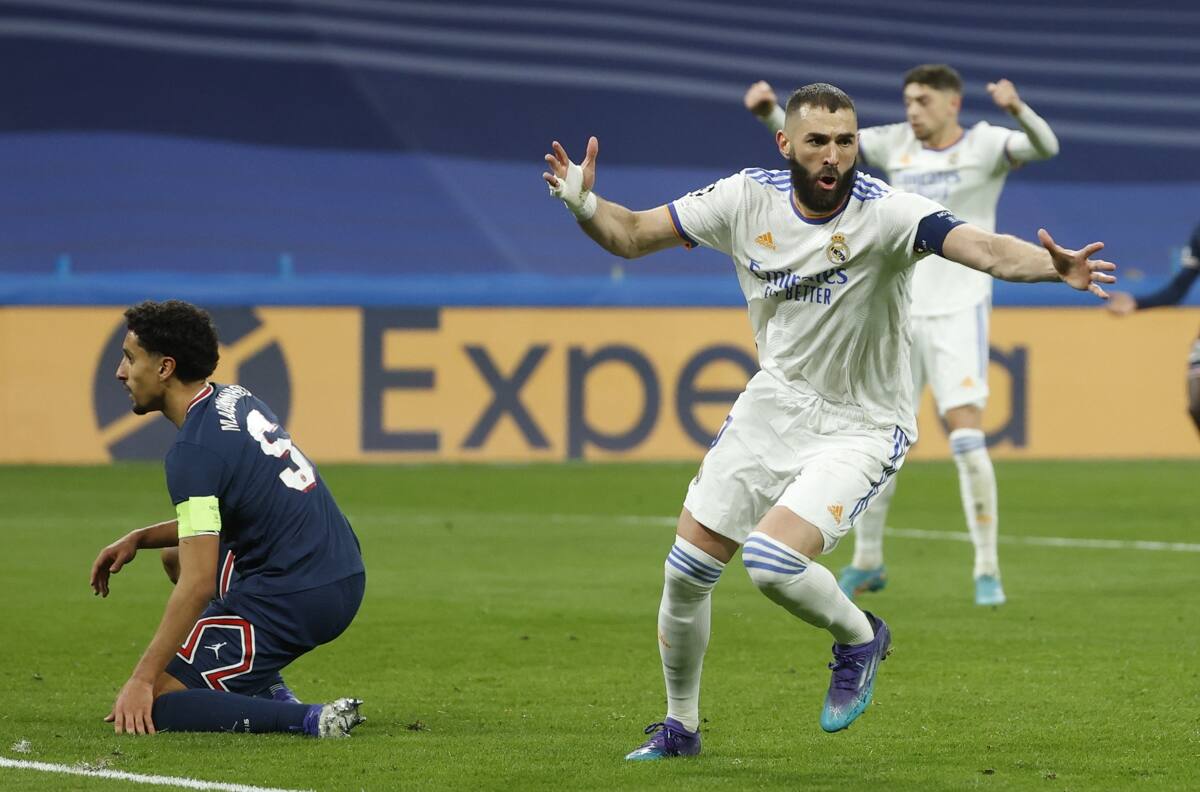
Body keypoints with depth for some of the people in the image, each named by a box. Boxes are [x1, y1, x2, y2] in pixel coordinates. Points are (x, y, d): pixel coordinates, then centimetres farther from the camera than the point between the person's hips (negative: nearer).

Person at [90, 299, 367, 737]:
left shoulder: (193, 450, -17)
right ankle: (265, 693, 20)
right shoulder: (237, 399, 11)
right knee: (178, 554, 30)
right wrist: (139, 538, 15)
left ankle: (308, 720, -16)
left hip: (293, 602, -9)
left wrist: (142, 680, -20)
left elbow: (199, 585, -22)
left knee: (147, 709, -7)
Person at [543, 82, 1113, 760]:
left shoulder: (884, 213, -24)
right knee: (687, 571, 6)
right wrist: (584, 204, -21)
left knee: (773, 562, -26)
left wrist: (1053, 266, -58)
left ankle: (860, 636, 7)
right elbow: (632, 235, 0)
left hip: (860, 426, -5)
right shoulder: (749, 199, -9)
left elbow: (982, 248, -39)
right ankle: (680, 727, 29)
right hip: (774, 402, 5)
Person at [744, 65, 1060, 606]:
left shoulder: (985, 145, -4)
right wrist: (770, 113, -10)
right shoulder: (895, 145, 7)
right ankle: (867, 563, 20)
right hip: (898, 312, 4)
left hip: (959, 311, -4)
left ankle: (987, 571, -6)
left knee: (966, 436, -13)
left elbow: (1045, 147, -22)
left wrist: (1017, 110, -42)